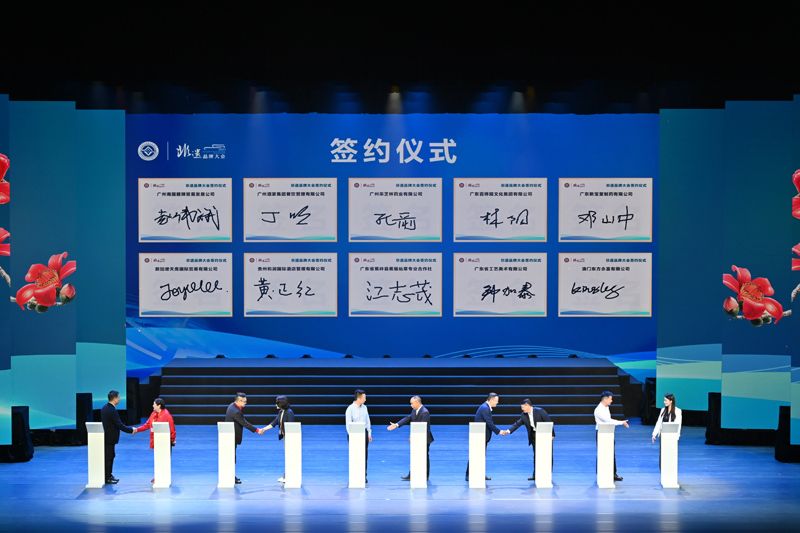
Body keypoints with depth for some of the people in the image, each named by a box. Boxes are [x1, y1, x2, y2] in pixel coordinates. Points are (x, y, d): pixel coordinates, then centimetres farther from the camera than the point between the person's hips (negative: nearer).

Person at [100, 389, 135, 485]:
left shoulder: (104, 408, 6)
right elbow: (120, 425, -22)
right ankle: (107, 478, 8)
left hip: (106, 436, 9)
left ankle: (109, 475, 25)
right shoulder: (112, 411, -23)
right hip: (110, 438, -9)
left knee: (110, 456, 17)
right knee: (109, 457, 0)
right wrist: (131, 430, -10)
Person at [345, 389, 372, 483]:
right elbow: (348, 423, -10)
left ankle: (363, 476, 11)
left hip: (364, 433, 5)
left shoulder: (364, 407, 8)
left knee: (364, 455, 5)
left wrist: (369, 433, 12)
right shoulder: (350, 408, -9)